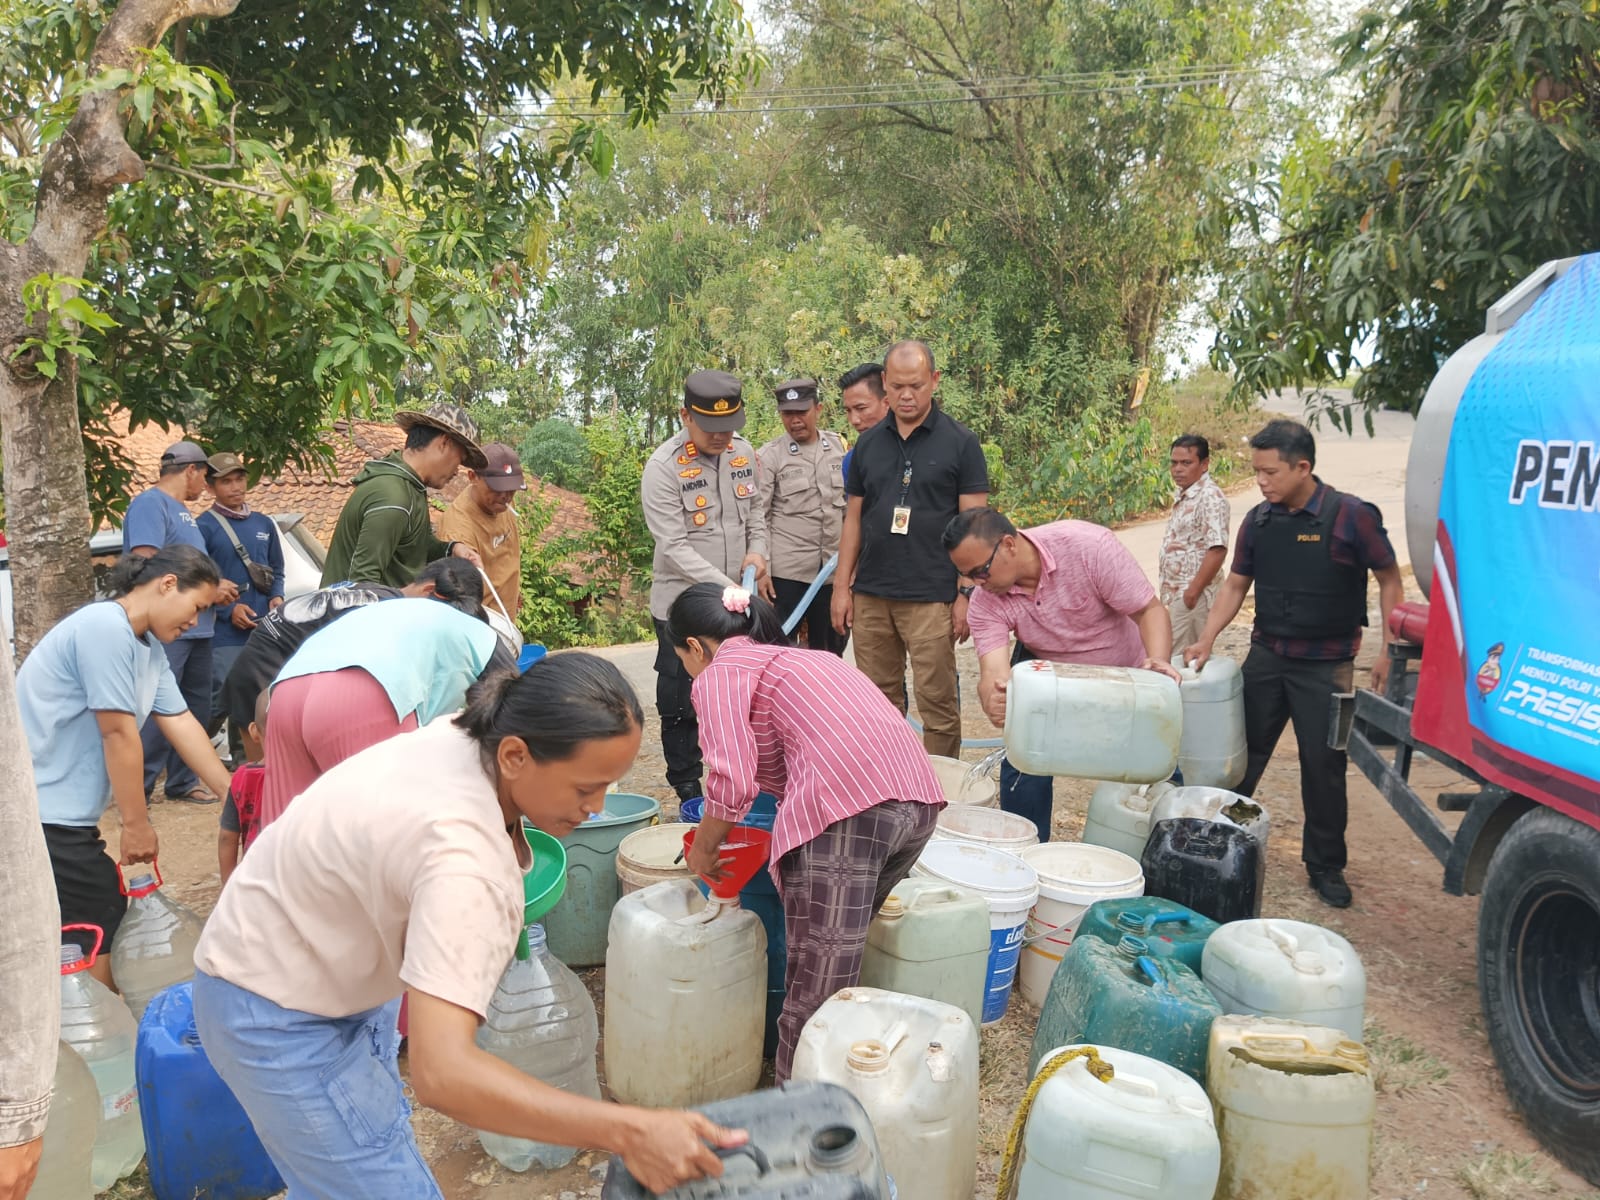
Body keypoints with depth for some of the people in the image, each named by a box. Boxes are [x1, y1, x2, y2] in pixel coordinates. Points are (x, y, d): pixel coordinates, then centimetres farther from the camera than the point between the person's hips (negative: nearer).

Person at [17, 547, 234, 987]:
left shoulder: (150, 646, 10)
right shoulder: (105, 628, -19)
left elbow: (181, 723, 11)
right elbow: (118, 734, -19)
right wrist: (137, 824, -12)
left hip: (62, 811, 10)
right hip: (41, 814, -10)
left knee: (107, 918, 15)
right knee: (94, 935, -3)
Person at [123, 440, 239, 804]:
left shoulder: (182, 510, 19)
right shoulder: (150, 503, -9)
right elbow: (146, 564, -20)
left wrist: (216, 586, 7)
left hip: (196, 628, 9)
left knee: (196, 708, 14)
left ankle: (182, 781, 25)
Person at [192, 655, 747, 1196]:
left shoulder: (466, 736, -12)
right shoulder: (464, 859, -39)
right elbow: (443, 1073, -45)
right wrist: (626, 1132, -45)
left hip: (336, 971, 9)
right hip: (279, 1016, -9)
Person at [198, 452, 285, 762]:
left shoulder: (264, 524, 14)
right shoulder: (204, 526, -4)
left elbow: (277, 570, 21)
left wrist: (277, 598, 1)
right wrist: (228, 610, -16)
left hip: (262, 628, 6)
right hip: (224, 631, -5)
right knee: (220, 699, -9)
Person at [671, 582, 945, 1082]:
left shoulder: (719, 673, 9)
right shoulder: (798, 657, 33)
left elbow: (733, 782, -4)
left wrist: (702, 849, 11)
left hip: (845, 807, -8)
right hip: (916, 796, 9)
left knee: (812, 996, -1)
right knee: (839, 970, 23)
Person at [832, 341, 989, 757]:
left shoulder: (960, 442, -2)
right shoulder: (868, 443, 10)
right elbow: (853, 519, 14)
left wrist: (967, 594, -9)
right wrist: (842, 586, 8)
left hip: (931, 597, -4)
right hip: (870, 596, 4)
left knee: (937, 702, -1)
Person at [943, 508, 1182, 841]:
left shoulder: (1088, 545, -34)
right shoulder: (985, 603, -24)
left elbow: (1149, 610, -29)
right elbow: (993, 671, -36)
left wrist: (1158, 662, -48)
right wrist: (994, 701, -60)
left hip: (1126, 675, -1)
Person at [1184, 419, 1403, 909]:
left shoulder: (1351, 516, -12)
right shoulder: (1259, 520, 1)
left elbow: (1389, 580, -4)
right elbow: (1236, 584, 8)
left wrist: (1387, 650, -8)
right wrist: (1206, 639, -3)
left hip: (1325, 666, -4)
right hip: (1266, 657, 4)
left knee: (1324, 767, 5)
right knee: (1242, 755, 11)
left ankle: (1325, 866, 21)